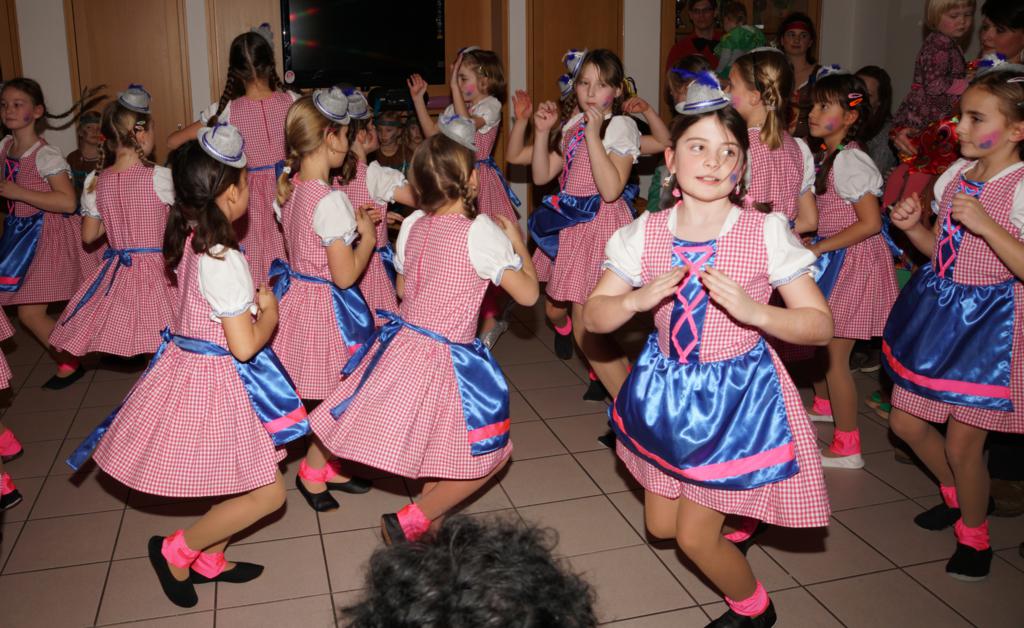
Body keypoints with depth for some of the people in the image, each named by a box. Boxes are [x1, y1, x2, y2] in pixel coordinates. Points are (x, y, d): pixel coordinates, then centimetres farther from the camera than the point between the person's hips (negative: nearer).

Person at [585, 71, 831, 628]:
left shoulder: (767, 233, -14)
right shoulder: (647, 232, -7)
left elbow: (820, 325, -12)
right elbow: (593, 317, -5)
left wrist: (752, 311, -29)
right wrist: (639, 298, -25)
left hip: (737, 393, -4)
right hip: (666, 386, 4)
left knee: (695, 537, 3)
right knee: (660, 525, 17)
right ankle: (731, 508, 51)